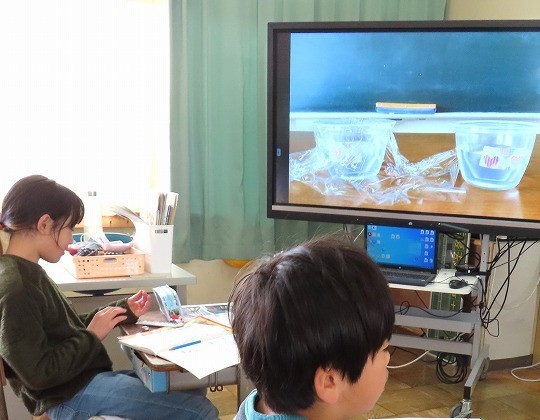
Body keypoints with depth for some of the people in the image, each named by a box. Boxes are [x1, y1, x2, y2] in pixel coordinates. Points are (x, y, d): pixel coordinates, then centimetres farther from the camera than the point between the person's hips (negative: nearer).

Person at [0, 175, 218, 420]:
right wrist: (92, 335, -14)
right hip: (70, 398, -11)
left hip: (86, 379, 11)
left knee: (193, 389, 17)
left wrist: (124, 310, 13)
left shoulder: (26, 272, 9)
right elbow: (38, 374, -24)